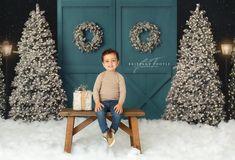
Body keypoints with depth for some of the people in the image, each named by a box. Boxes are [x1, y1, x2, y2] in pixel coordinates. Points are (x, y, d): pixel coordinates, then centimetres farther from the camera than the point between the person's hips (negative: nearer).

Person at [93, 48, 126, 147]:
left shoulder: (119, 77, 4)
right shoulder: (101, 76, 5)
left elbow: (123, 91, -2)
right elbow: (95, 90, 1)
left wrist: (120, 104, -18)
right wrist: (97, 102, -15)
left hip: (114, 101, 0)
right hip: (103, 101, 0)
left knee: (118, 113, -33)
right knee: (99, 112, -33)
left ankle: (112, 131, -14)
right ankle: (106, 132, -24)